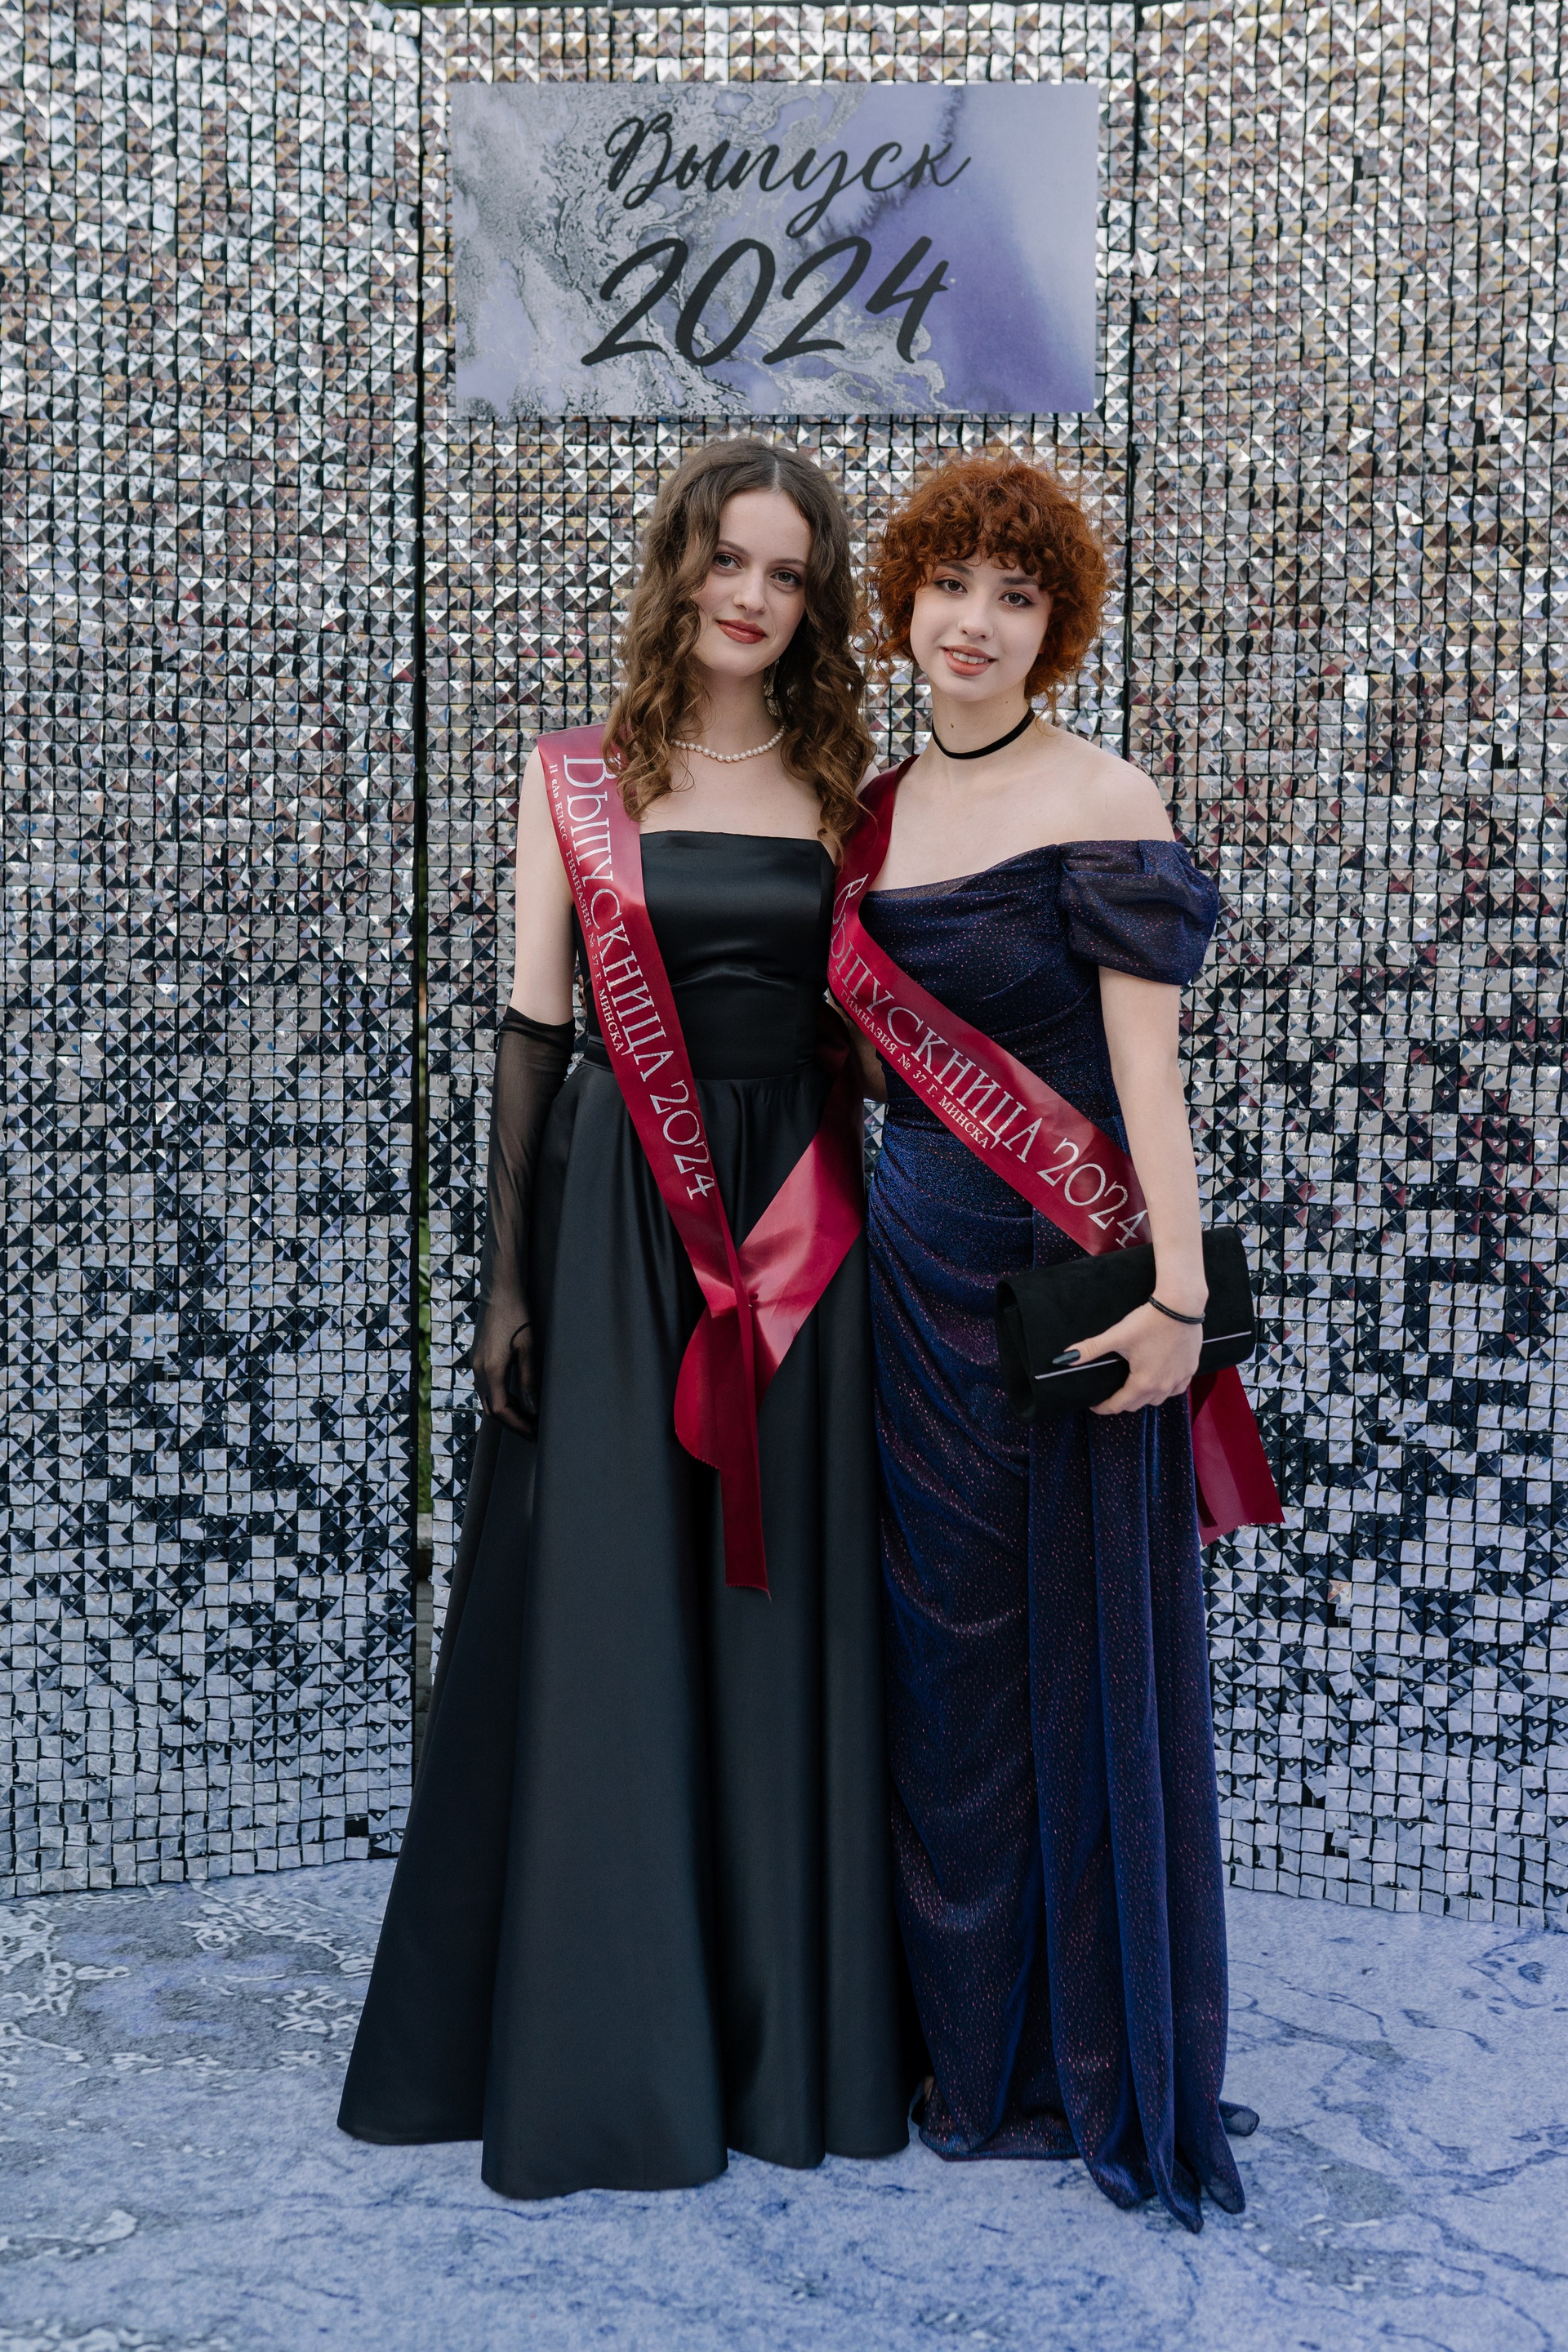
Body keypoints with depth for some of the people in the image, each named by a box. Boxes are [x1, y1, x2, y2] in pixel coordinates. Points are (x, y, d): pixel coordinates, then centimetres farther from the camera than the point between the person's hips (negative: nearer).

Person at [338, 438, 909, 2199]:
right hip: (619, 1210, -1)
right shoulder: (577, 778, 4)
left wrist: (878, 1238, 1)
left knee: (793, 1618, 6)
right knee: (608, 1616, 2)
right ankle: (604, 2045, 17)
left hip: (804, 1215, 2)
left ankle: (795, 2033, 20)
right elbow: (531, 1031, 2)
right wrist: (507, 1277, -3)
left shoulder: (846, 786, 9)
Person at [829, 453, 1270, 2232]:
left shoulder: (1102, 807, -8)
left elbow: (1145, 1065, -13)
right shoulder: (876, 811, 10)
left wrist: (1174, 1295, -19)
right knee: (940, 1651, 13)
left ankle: (1104, 2065, 20)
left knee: (1080, 1650, 3)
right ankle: (971, 2040, 29)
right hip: (914, 1263, 6)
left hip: (1063, 1275, -6)